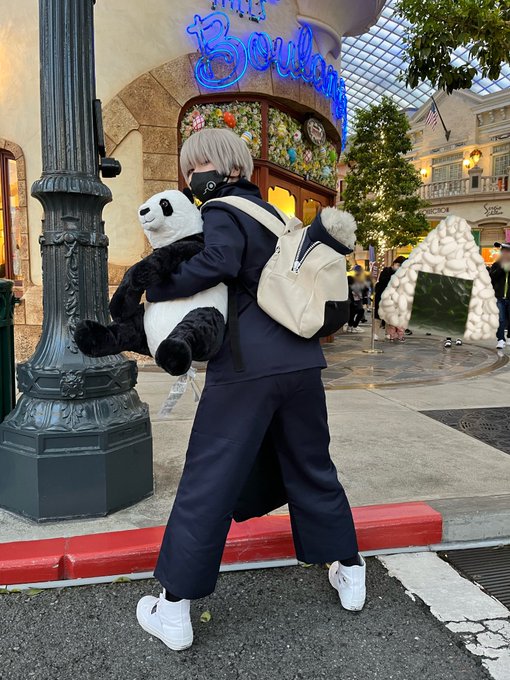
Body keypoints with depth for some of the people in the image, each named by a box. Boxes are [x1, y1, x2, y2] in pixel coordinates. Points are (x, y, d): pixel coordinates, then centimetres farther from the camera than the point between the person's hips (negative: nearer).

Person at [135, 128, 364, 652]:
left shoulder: (223, 209, -2)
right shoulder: (269, 211, 22)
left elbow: (219, 261, -21)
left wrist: (157, 288, -12)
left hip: (246, 366, -7)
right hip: (301, 358, 8)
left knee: (207, 480, 1)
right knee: (311, 468, 20)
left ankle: (174, 609, 11)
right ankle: (349, 571, 33)